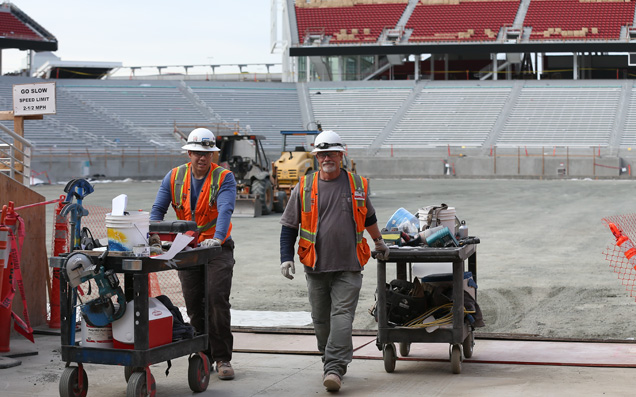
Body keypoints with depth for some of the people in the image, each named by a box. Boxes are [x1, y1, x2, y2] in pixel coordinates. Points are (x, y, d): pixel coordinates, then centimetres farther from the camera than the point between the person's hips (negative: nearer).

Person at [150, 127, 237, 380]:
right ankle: (203, 356, 16)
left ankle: (222, 358, -7)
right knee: (193, 303, 5)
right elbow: (158, 209, 4)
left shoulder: (224, 178, -6)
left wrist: (218, 237, -37)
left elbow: (225, 210, -21)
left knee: (217, 298, -13)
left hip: (218, 248, -3)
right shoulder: (174, 177, 4)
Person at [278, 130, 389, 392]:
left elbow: (369, 217, 25)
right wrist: (286, 258, -3)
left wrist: (379, 242, 37)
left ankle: (334, 368, -17)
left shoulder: (357, 185, 7)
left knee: (342, 317, -12)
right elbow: (289, 226, 8)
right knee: (321, 319, 9)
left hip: (349, 267, -1)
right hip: (316, 267, 1)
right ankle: (330, 362, 27)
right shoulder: (304, 188, 4)